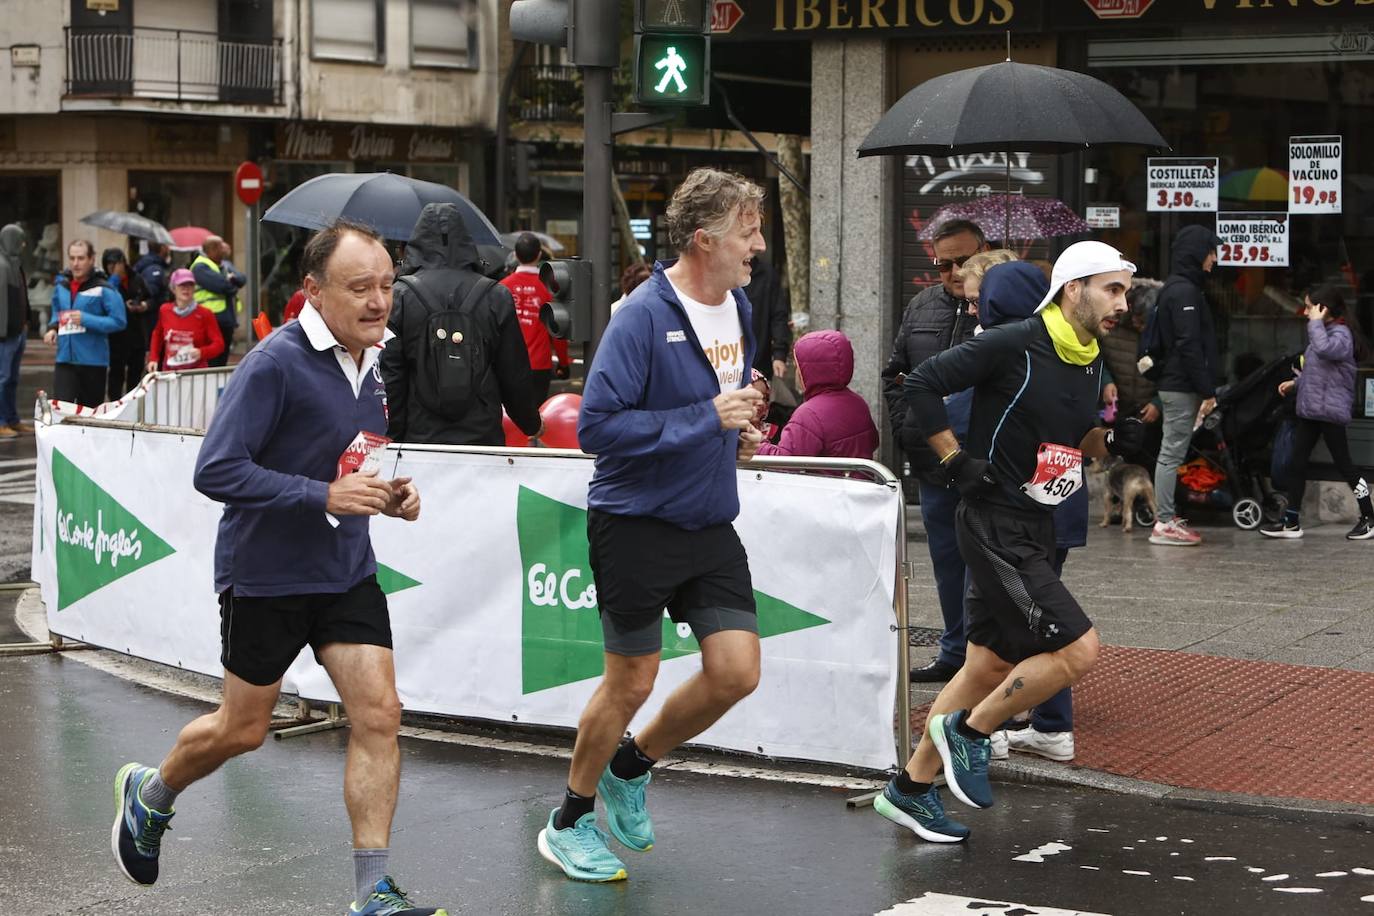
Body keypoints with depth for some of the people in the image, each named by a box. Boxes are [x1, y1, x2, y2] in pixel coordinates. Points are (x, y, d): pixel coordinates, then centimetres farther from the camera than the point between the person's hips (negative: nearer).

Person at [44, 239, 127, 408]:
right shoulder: (61, 285, 9)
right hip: (65, 358, 3)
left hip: (93, 360, -3)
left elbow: (119, 321, -12)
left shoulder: (103, 289, -8)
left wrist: (86, 320, -19)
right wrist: (53, 328, 5)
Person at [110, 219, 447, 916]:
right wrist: (324, 495, -28)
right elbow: (216, 471, -24)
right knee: (243, 728, 10)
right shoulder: (275, 364, -21)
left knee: (378, 714, -5)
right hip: (265, 576, -6)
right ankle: (149, 795, 41)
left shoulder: (373, 361, 5)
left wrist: (390, 495, 1)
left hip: (347, 571, 6)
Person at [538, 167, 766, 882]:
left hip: (710, 527, 7)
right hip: (637, 524, -7)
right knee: (631, 682, 2)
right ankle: (569, 822, 24)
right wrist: (706, 419, -24)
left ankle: (630, 767, 25)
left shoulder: (740, 307, 7)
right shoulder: (644, 315, -18)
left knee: (737, 672, 0)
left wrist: (738, 432, 4)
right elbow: (596, 425, -24)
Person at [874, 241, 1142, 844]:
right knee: (1078, 649, -15)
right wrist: (956, 460, -14)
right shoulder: (1013, 345, -15)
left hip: (1034, 531, 9)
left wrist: (1112, 440, 3)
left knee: (991, 667, 12)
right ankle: (968, 731, 3)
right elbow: (922, 384, -14)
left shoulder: (1090, 364, 10)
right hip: (994, 526, -9)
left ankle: (911, 789, 23)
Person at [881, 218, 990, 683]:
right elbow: (895, 372, 22)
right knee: (947, 562, 15)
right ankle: (955, 651, 27)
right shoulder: (922, 306, 13)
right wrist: (904, 426, 10)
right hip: (935, 466, 6)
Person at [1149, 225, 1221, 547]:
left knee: (1171, 453, 13)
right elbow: (1189, 346, -21)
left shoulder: (1175, 288, 17)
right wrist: (1207, 391, -19)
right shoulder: (1184, 291, -15)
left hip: (1174, 385, 10)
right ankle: (1165, 523, -5)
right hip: (1182, 387, -10)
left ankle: (1167, 518, 18)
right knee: (1173, 452, -7)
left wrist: (1205, 389, 19)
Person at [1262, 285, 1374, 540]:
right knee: (1297, 463, 6)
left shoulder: (1341, 334, -14)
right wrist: (1295, 383, 18)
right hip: (1309, 410, 10)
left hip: (1330, 411, -10)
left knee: (1343, 464, -2)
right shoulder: (1324, 333, 18)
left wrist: (1316, 322, -25)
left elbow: (1324, 349, -37)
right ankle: (1291, 521, 9)